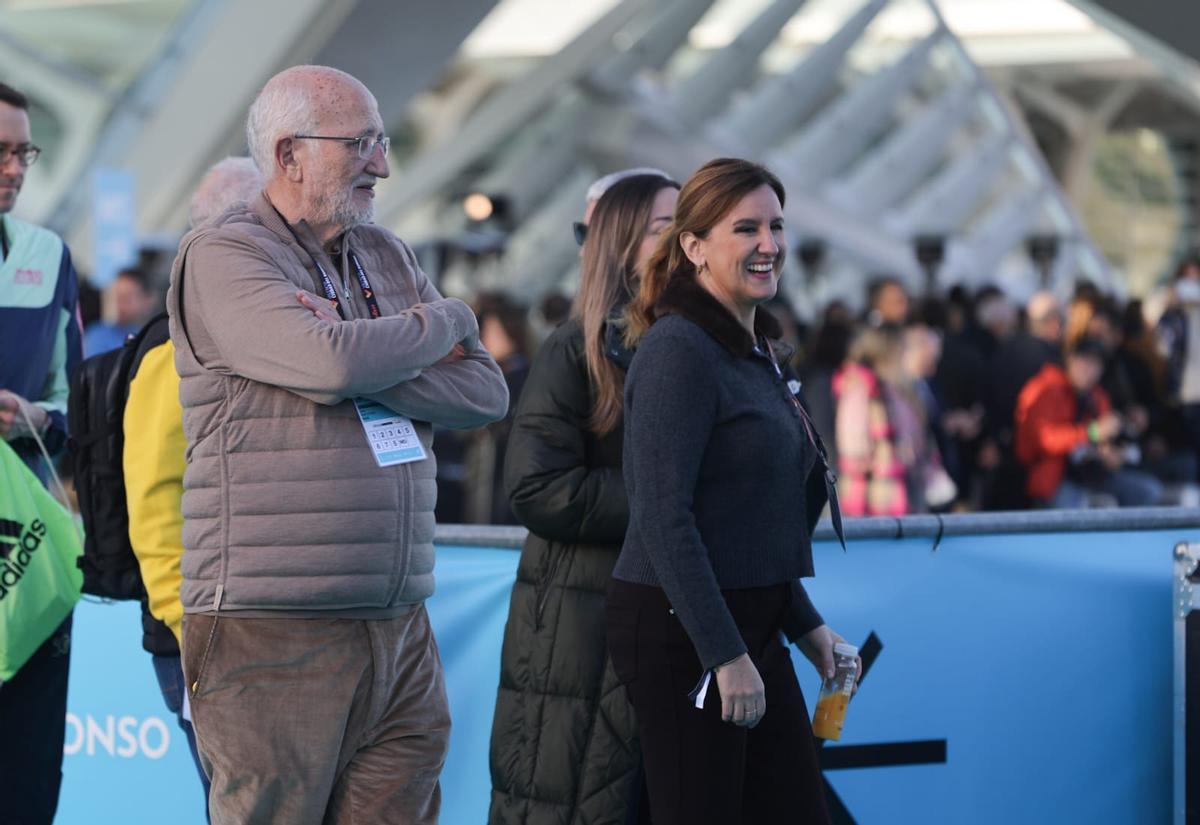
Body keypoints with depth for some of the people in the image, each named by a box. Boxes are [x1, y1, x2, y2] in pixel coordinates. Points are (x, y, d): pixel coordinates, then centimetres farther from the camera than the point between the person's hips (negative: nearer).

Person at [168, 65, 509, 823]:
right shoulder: (222, 257, -4)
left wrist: (372, 374, -9)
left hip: (399, 623, 6)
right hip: (275, 628, -6)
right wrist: (446, 322, -2)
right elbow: (331, 361, -21)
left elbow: (486, 393, 8)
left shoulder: (388, 257, 18)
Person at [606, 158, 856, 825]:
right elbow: (663, 519, -19)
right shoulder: (679, 350, -13)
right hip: (680, 628, -9)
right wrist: (724, 654, -21)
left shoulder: (757, 351, 15)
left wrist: (804, 622, 18)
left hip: (751, 623, 9)